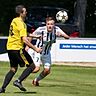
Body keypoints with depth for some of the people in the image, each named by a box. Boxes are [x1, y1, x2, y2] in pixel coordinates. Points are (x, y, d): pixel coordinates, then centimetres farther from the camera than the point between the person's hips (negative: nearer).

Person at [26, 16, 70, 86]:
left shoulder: (56, 29, -18)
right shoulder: (41, 30, -27)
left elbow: (67, 37, -23)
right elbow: (31, 35, -9)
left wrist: (61, 34, -44)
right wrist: (27, 46, -13)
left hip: (47, 53, 4)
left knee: (47, 71, 2)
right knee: (36, 68, -19)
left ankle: (36, 80, 29)